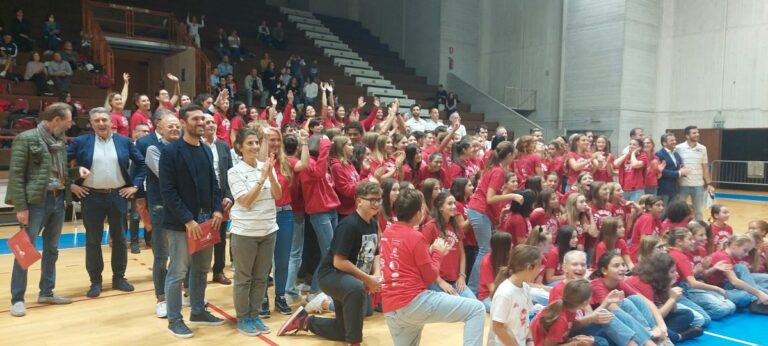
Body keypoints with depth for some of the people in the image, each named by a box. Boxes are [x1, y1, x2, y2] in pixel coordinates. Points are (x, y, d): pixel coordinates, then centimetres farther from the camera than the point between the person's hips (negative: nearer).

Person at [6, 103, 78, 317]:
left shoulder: (60, 141, 10)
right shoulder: (26, 139, -9)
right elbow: (16, 175, -12)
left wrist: (77, 172, -1)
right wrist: (20, 207, -16)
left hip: (58, 200, 7)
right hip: (36, 201, -7)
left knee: (52, 249, 14)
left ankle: (47, 292, 26)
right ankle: (17, 299, 9)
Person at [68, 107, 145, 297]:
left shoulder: (125, 142, 3)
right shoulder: (80, 142, -1)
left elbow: (141, 163, 10)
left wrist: (135, 185, 3)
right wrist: (71, 184, -1)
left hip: (118, 196, 1)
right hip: (91, 197, -1)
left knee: (119, 238, 8)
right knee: (93, 240, 5)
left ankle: (119, 278, 21)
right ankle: (95, 281, 17)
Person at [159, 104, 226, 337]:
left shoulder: (207, 150, 12)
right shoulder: (171, 151, -9)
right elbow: (168, 191, -14)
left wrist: (217, 210, 0)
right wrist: (188, 219, -18)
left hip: (206, 219, 7)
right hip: (180, 222, -6)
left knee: (201, 269, 14)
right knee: (178, 272, 2)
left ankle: (198, 312, 28)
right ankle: (174, 320, 14)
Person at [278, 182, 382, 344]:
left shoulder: (373, 224, 0)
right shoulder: (349, 225, -25)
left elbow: (375, 254, 12)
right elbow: (339, 262, -28)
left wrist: (377, 275, -8)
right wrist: (368, 279, -23)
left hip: (355, 279, 9)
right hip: (332, 275, -9)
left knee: (343, 332, 15)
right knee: (356, 289, -43)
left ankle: (305, 321, 35)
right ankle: (353, 341, -26)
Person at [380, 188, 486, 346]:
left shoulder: (387, 233, 13)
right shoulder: (415, 237, -9)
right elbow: (430, 276, -2)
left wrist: (429, 252, 16)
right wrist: (438, 253, 12)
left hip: (390, 311, 8)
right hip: (414, 302, -8)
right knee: (477, 309, -2)